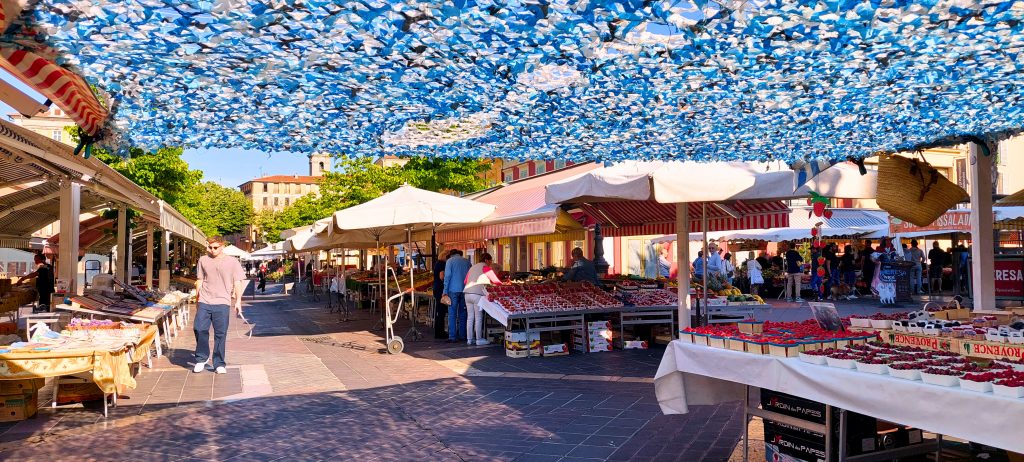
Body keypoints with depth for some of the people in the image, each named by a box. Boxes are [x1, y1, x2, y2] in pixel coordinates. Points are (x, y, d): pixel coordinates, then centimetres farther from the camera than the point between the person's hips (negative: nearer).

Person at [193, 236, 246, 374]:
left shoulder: (232, 262, 2)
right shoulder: (203, 260, 10)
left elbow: (237, 282, 2)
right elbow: (199, 280, 18)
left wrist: (238, 301, -5)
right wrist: (198, 297, 16)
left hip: (222, 303, -2)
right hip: (204, 302, 3)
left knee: (220, 333, 1)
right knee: (199, 329, -4)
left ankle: (219, 364, 11)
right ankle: (201, 359, 17)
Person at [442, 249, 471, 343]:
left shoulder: (450, 261, 1)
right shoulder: (467, 261, 12)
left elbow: (447, 276, -6)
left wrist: (445, 291, -5)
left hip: (453, 290, -4)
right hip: (465, 290, 4)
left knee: (452, 314, -2)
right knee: (462, 313, 13)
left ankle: (452, 337, -5)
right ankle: (462, 335, 15)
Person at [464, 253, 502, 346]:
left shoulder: (472, 267, 22)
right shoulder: (485, 267, 1)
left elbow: (465, 281, 21)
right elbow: (496, 281, 0)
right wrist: (501, 285, 18)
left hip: (467, 293, 7)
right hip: (477, 294, -7)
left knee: (470, 317, 9)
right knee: (478, 317, 0)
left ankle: (469, 339, 13)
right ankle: (479, 339, 4)